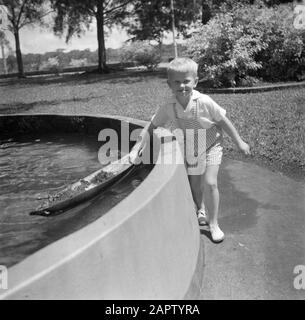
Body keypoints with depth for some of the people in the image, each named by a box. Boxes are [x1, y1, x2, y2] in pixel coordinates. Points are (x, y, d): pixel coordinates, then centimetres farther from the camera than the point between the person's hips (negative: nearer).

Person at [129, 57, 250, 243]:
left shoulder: (204, 102, -27)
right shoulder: (168, 107, -18)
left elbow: (223, 121, -14)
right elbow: (152, 127, -7)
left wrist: (239, 142, -6)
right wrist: (137, 149, -12)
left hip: (211, 145, -3)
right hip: (190, 149, 4)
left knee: (210, 182, -14)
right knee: (195, 185, 12)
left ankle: (213, 223, 5)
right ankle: (201, 210, 45)